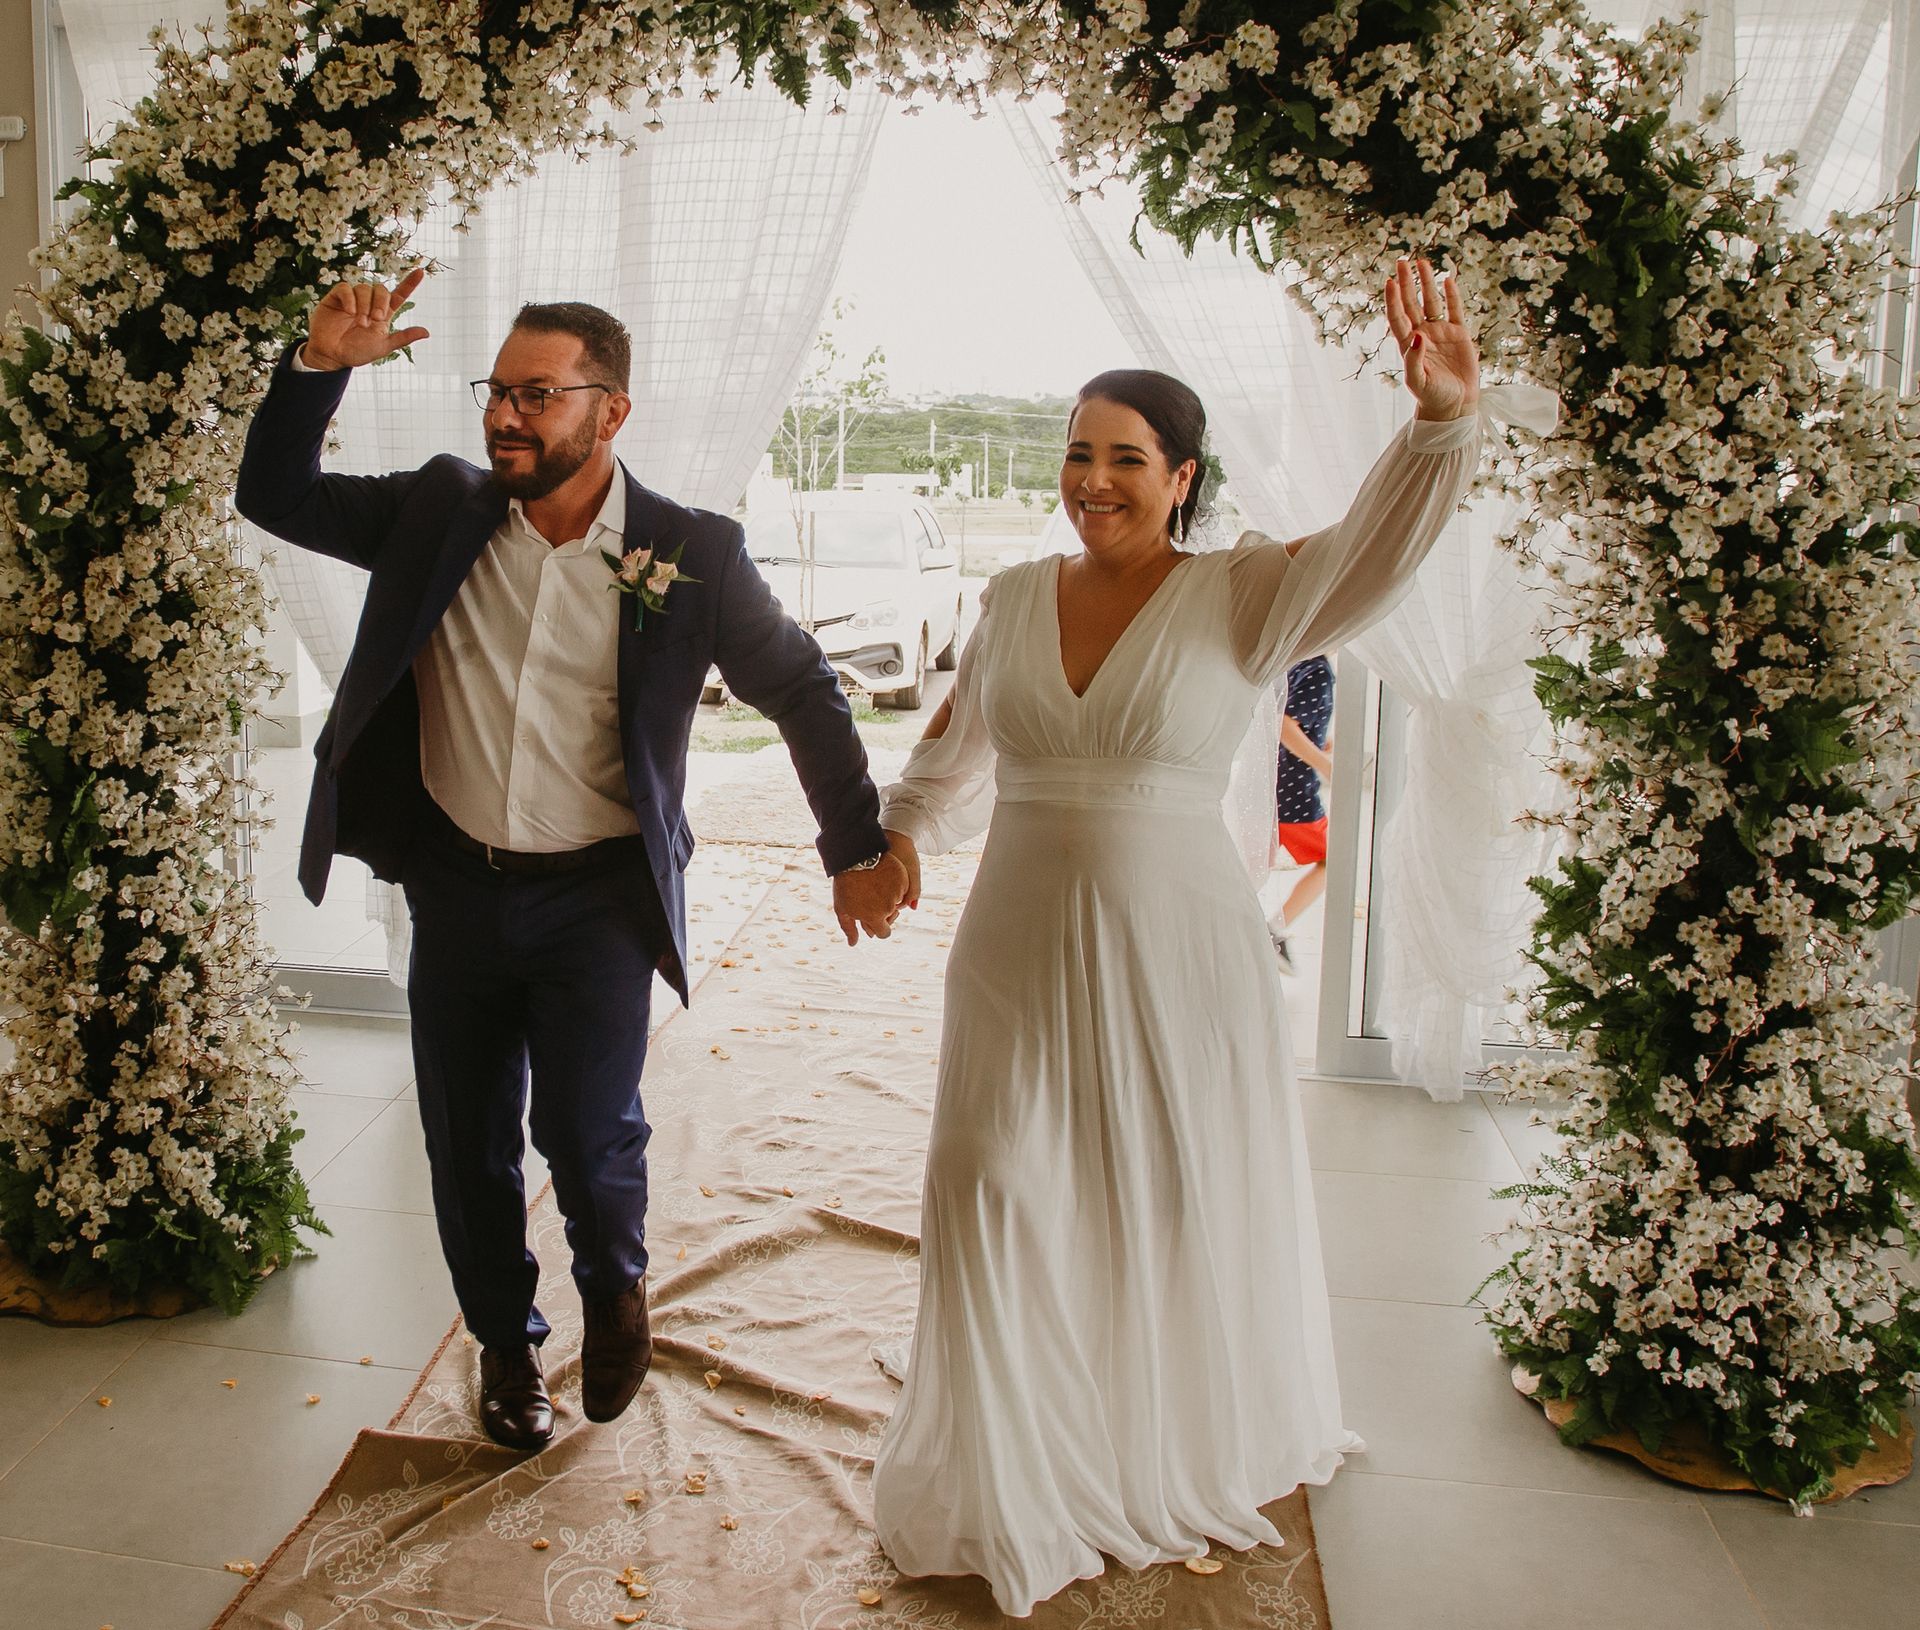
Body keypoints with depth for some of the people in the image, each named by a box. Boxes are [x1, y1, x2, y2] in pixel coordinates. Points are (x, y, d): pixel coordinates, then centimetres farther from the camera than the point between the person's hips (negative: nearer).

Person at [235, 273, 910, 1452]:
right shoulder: (439, 511, 1)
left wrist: (859, 846, 2)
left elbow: (802, 690, 2)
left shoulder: (691, 555, -7)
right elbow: (276, 497, 8)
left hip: (597, 896, -3)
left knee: (589, 1134, -11)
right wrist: (320, 366, -8)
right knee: (469, 1147, 11)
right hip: (455, 888, 3)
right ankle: (508, 1342, 38)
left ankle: (617, 1285, 25)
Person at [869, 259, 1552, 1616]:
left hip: (1180, 959, -3)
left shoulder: (1242, 598, -7)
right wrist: (901, 829, 16)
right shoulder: (1018, 597, 4)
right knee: (1008, 1205, 9)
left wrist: (1446, 414, -38)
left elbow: (1375, 545, -24)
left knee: (1189, 1205, 14)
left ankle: (1195, 1456, 42)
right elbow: (961, 739, 21)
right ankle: (1019, 1478, 33)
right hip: (1023, 955, 3)